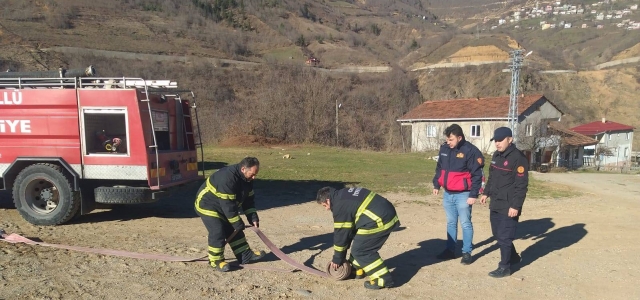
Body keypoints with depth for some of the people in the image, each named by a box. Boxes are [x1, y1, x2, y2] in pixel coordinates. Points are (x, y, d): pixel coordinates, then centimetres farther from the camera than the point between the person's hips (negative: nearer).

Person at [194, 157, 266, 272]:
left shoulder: (247, 179, -7)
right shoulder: (227, 178, -36)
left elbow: (248, 200, 1)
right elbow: (228, 204, -34)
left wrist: (253, 218, -8)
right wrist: (238, 224, -28)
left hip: (224, 207, 9)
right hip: (207, 205, -9)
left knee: (234, 230, 8)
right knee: (218, 232, -16)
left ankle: (246, 255, 16)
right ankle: (216, 260, 0)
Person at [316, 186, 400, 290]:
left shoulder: (341, 206, -13)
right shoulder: (344, 195, 17)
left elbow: (341, 233, -7)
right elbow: (349, 227, 23)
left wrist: (337, 258, 7)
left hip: (381, 220, -10)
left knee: (360, 249, -2)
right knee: (360, 244, 21)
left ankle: (383, 279, 1)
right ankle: (358, 270, 33)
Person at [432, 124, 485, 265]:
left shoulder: (470, 151, -15)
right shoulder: (444, 148, 4)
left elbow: (477, 175, -14)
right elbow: (439, 168, 17)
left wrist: (473, 195, -16)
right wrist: (436, 184, 12)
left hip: (463, 195, -6)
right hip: (447, 194, 6)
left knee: (465, 224, 4)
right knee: (451, 223, 15)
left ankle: (466, 252, 14)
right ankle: (450, 250, 25)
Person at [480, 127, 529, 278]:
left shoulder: (518, 158, -17)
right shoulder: (496, 155, 11)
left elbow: (521, 185, -19)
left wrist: (515, 205, -21)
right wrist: (486, 193, 19)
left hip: (509, 206, -9)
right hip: (495, 204, 9)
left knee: (504, 237, -2)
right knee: (497, 234, 18)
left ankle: (505, 267, 10)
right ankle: (513, 257, 38)